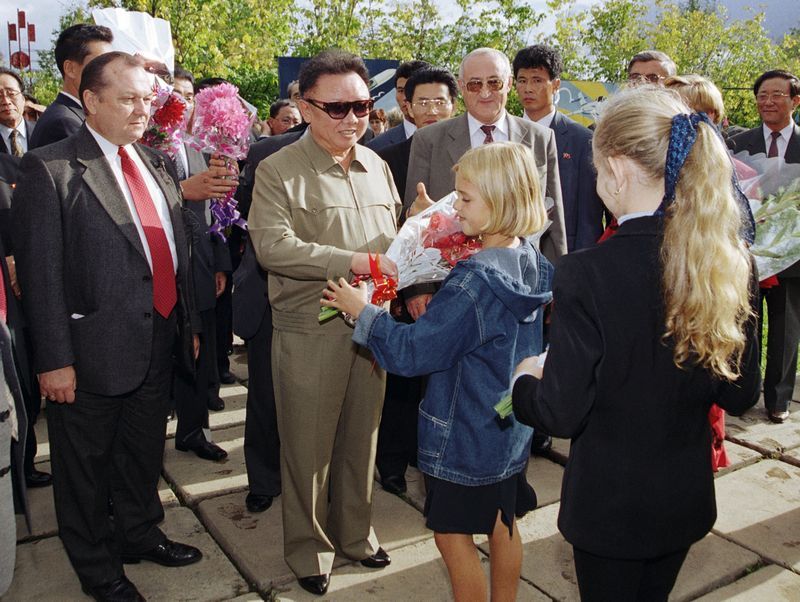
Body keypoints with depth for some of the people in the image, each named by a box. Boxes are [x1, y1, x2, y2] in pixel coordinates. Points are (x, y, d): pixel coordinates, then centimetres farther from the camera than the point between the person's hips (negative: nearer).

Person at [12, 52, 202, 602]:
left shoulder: (159, 165, 9)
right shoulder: (50, 168, -11)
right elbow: (41, 271, -14)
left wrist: (189, 324, 13)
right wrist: (54, 359, -15)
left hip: (159, 344, 6)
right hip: (94, 350, -5)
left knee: (145, 453, 23)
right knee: (87, 464, 14)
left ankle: (140, 534, 46)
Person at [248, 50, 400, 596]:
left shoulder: (375, 165, 11)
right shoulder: (279, 171, -7)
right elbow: (273, 246, -20)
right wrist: (354, 261, -24)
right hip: (309, 330, -5)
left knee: (361, 438, 17)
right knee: (309, 444, 8)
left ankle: (355, 532, 38)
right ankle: (308, 546, 30)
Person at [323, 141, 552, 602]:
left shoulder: (474, 281, -27)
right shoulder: (532, 262, -3)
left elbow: (411, 352, -23)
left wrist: (363, 310, -13)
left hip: (465, 436, -8)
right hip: (512, 428, 8)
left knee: (453, 535, 10)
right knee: (502, 525, 22)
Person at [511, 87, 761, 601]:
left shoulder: (587, 275, -27)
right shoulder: (732, 264, -11)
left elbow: (561, 415, -22)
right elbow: (740, 395, -1)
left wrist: (526, 379, -2)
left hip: (610, 505, -5)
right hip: (687, 498, 5)